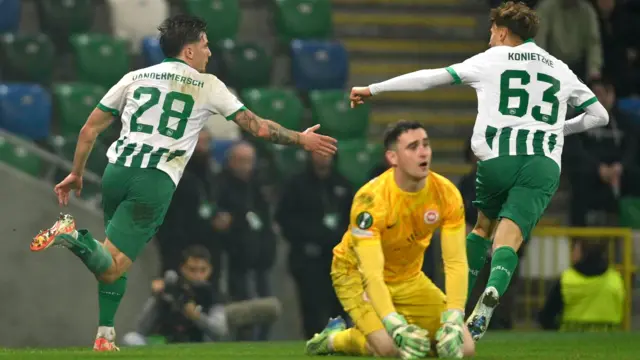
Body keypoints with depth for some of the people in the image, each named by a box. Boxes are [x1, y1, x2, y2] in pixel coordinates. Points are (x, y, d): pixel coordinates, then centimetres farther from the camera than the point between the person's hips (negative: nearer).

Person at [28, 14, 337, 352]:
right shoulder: (207, 86, 8)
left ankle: (105, 335, 14)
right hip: (156, 183, -5)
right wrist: (301, 139, 24)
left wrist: (76, 174, 26)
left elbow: (89, 129, 17)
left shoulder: (134, 78, 17)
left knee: (114, 261, 23)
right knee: (112, 269, -8)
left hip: (117, 171, 5)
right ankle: (74, 236, -35)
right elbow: (258, 127, 11)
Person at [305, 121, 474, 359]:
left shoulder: (447, 194, -18)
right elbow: (372, 274, -35)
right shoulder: (370, 199, -30)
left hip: (409, 276, 5)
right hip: (357, 273, -5)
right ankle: (335, 338, 3)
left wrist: (453, 322, -32)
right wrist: (397, 327, -47)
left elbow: (455, 262, -19)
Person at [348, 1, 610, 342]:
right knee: (508, 238, -8)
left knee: (484, 226, 25)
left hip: (497, 158, -1)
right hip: (544, 164, 1)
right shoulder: (560, 70, 21)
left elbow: (429, 78, 14)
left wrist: (373, 89, 21)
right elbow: (599, 115, 25)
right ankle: (491, 292, -40)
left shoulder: (491, 59, 13)